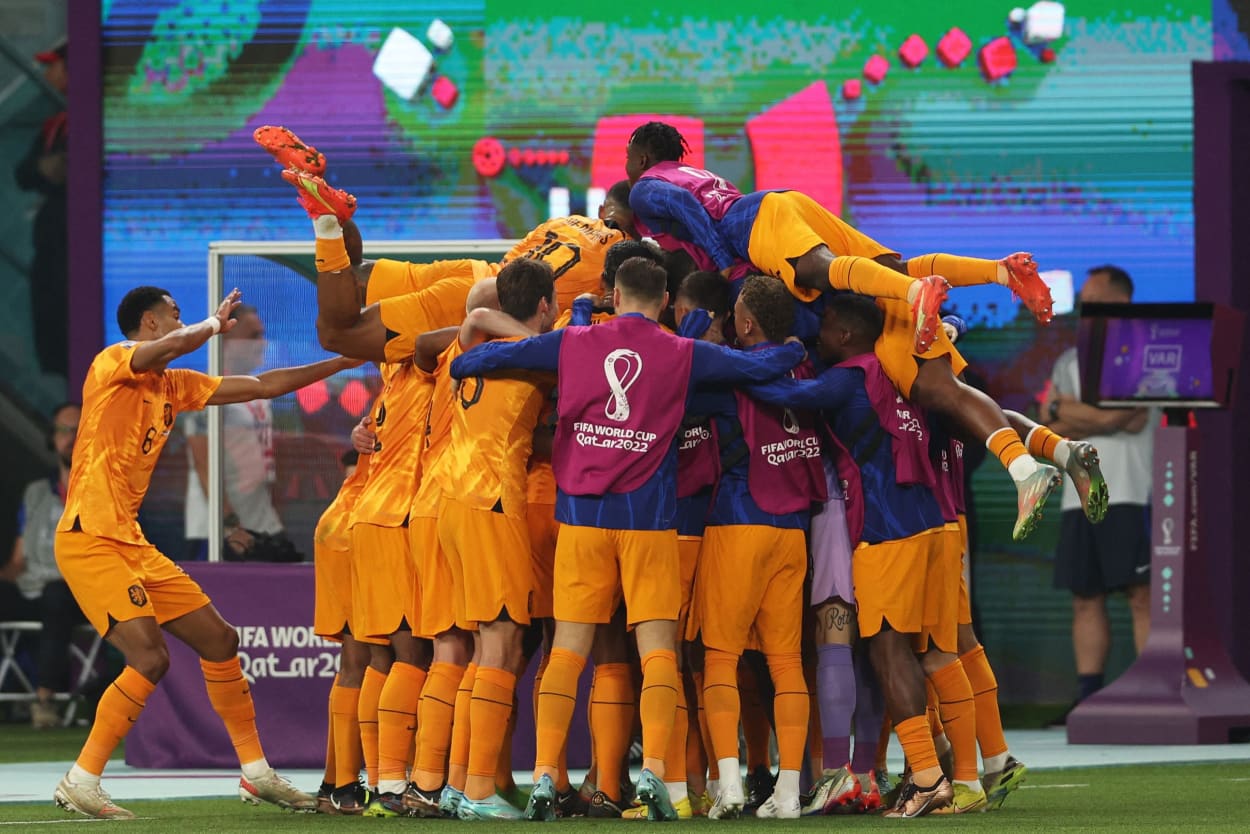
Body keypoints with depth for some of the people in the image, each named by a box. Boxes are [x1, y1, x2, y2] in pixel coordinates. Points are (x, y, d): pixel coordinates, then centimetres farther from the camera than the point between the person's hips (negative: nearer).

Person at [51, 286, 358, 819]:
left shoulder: (171, 386, 17)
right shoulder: (112, 364, -7)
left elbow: (261, 386, 21)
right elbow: (179, 344, -28)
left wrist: (346, 361, 21)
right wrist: (216, 321, -8)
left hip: (131, 544, 9)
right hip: (89, 540, -9)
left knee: (220, 640, 10)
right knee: (150, 658, -20)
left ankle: (257, 775, 20)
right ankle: (80, 784, -11)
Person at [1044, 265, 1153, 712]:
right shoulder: (1068, 362, 20)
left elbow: (1133, 419, -12)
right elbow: (1048, 431, 10)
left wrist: (1069, 410, -1)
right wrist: (1103, 419, -5)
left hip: (1129, 495, -6)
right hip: (1079, 498, 6)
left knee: (1142, 593, -10)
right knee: (1085, 597, 3)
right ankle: (1088, 700, 4)